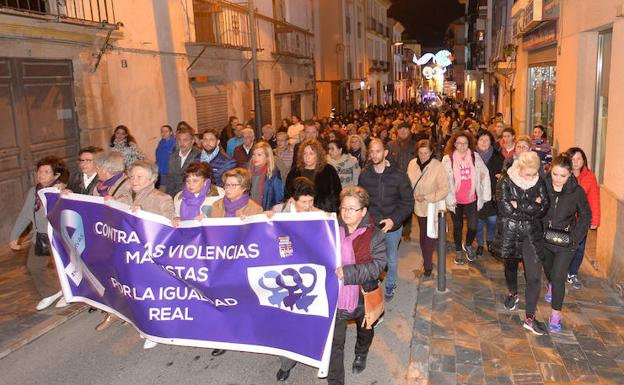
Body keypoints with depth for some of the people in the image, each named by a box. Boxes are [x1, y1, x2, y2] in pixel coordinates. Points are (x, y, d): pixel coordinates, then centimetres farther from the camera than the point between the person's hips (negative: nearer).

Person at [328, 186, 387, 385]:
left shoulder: (374, 235, -14)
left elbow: (377, 265, -22)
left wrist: (347, 272, -30)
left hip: (363, 296, 0)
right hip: (335, 296, 0)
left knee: (365, 331, 29)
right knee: (335, 342, 3)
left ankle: (361, 355, 60)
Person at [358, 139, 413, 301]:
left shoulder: (399, 176, -10)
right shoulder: (364, 175, -5)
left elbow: (408, 203, -7)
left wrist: (394, 220, -19)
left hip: (393, 226, -1)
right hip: (370, 226, 1)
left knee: (391, 259, 17)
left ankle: (391, 285, 41)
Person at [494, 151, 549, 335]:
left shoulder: (539, 182, -3)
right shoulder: (506, 182, -10)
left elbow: (544, 207, -10)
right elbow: (505, 208, -20)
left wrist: (518, 206, -19)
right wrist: (532, 206, -15)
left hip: (532, 233, 1)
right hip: (509, 232, -1)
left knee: (534, 275, -6)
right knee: (511, 265, 23)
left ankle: (530, 318, 5)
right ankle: (512, 294, 52)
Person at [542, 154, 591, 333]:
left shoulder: (577, 191, -16)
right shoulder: (543, 185, -14)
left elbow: (586, 216, -4)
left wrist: (575, 236, -14)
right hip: (544, 237, 3)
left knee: (558, 277, -9)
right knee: (547, 268, 26)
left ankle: (556, 314, 6)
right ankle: (551, 286, 59)